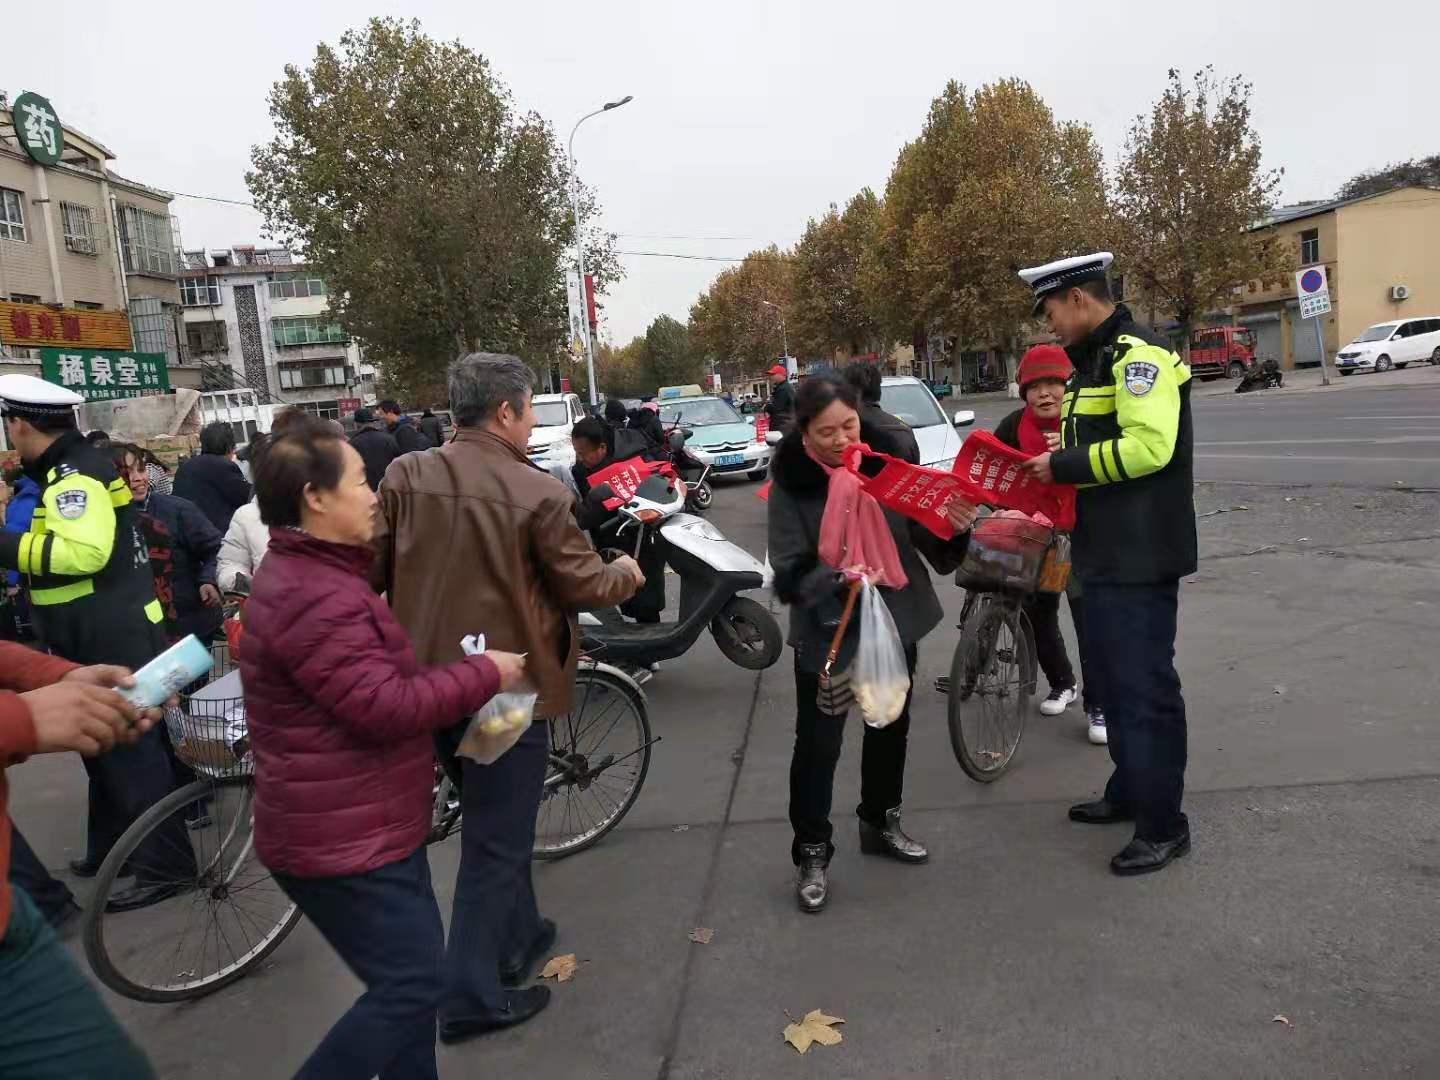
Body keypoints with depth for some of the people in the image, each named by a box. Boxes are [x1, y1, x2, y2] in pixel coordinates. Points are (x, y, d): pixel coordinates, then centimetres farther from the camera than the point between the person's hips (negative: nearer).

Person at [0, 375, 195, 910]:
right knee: (107, 744, 20)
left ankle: (164, 865, 5)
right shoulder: (73, 468, 15)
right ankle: (109, 850, 34)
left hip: (114, 640, -11)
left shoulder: (74, 475, -19)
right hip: (106, 636, 11)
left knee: (130, 749, -4)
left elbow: (84, 552, -32)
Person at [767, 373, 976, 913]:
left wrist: (953, 526, -27)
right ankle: (812, 853, 20)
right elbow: (788, 575, -18)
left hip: (896, 617, 4)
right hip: (826, 628, -3)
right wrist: (838, 574, -36)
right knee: (818, 742, 1)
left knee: (890, 726, 19)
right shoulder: (790, 483, -15)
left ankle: (880, 823, 42)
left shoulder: (887, 458, -9)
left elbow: (926, 536, -6)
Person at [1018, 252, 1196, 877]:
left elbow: (1147, 446, -27)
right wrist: (1057, 471, 6)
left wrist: (1062, 466, -20)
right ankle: (1128, 792, 34)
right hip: (1105, 553, 10)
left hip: (1140, 558, -10)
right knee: (1113, 677, 19)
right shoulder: (1096, 360, 17)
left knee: (1145, 686, -2)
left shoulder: (1138, 355, -15)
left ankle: (1163, 826, 10)